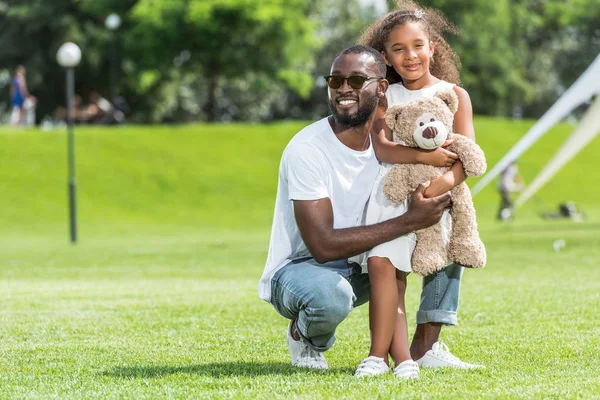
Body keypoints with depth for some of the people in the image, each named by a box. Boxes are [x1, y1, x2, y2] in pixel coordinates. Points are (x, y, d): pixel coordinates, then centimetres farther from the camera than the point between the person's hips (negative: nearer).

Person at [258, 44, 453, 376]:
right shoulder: (306, 149, -24)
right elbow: (324, 245, -30)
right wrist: (409, 221, -32)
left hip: (360, 267, 6)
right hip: (298, 269, -6)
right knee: (330, 294, -42)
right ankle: (303, 335, -2)